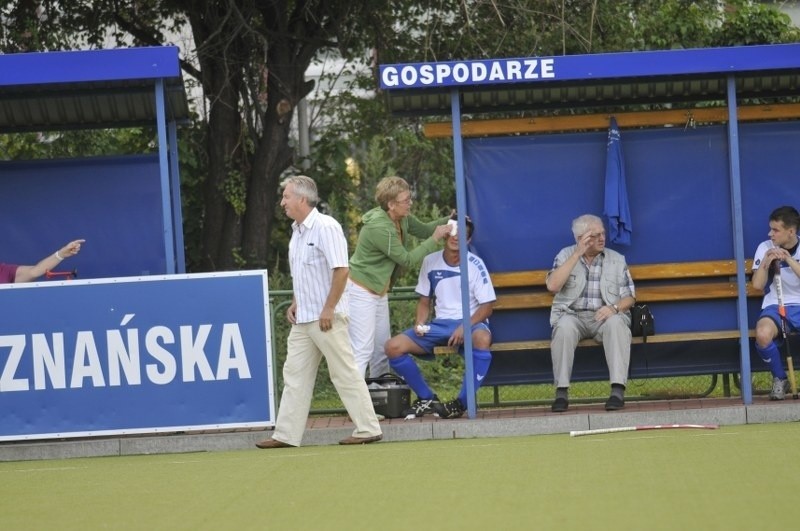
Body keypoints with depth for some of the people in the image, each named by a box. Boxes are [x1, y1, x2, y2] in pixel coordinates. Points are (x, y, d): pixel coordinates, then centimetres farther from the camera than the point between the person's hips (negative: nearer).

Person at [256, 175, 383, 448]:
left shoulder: (325, 227, -14)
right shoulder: (297, 231, 14)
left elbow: (341, 270, -20)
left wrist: (328, 309, -20)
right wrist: (295, 303, 12)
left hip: (326, 318, -9)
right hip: (302, 319, 9)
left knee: (345, 373, -4)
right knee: (295, 375, 7)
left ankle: (368, 429, 2)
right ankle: (286, 434, 8)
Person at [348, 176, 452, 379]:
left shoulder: (402, 218, 1)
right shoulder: (380, 228, -27)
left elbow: (423, 230, 17)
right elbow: (407, 259, -19)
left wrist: (448, 221, 0)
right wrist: (435, 240, -14)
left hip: (379, 291, 10)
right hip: (361, 291, -10)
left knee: (382, 347, 13)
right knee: (362, 349, -13)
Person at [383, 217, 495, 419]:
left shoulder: (474, 264, -6)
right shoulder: (431, 262, 6)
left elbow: (487, 305, -7)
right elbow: (424, 300, 16)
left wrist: (465, 327, -22)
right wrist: (420, 323, -4)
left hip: (470, 323, -4)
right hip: (440, 325, 4)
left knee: (482, 339, -42)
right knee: (393, 347, -16)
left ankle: (462, 402, -28)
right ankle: (427, 398, 1)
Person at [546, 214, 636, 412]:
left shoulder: (617, 260, 10)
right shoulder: (566, 256, 7)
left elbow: (629, 297, 8)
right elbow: (552, 286, -10)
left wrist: (614, 308, -16)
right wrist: (578, 254, -11)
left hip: (604, 316, 1)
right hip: (572, 315, -1)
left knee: (616, 324, -34)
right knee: (564, 326, -35)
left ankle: (618, 389, -40)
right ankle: (561, 391, -32)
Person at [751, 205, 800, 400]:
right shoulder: (765, 248, 1)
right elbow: (757, 285, -4)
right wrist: (766, 262, -18)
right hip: (774, 305, 0)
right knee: (762, 335, -35)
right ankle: (779, 379, -6)